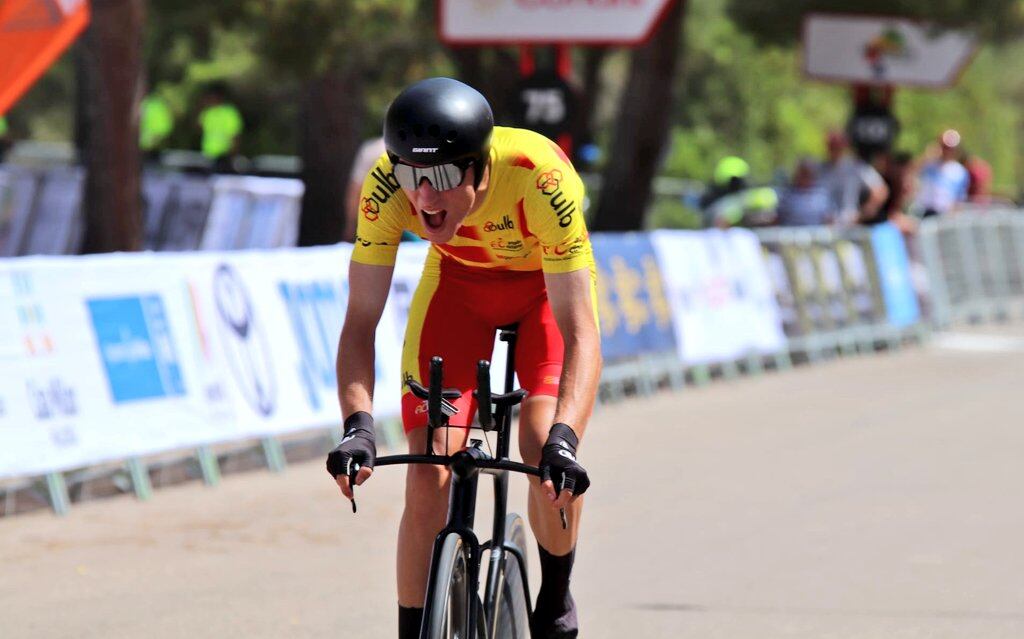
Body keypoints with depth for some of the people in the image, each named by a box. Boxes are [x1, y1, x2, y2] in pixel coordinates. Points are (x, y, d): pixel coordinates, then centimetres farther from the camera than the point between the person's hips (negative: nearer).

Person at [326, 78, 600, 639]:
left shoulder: (542, 179, -40)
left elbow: (578, 331, -40)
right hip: (458, 281, 2)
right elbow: (361, 320, -28)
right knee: (428, 476, -14)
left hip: (548, 284, -2)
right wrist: (358, 423, -45)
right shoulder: (386, 188, -32)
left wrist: (564, 439, -54)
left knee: (546, 453, -24)